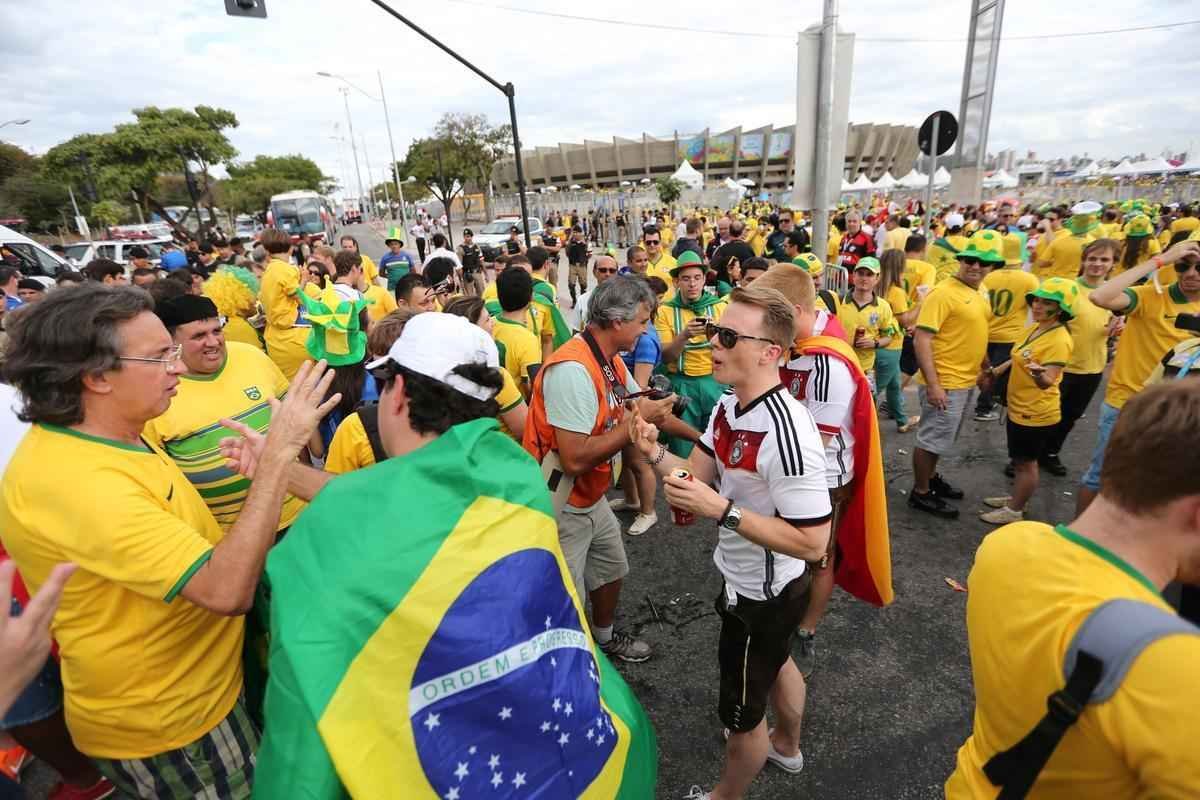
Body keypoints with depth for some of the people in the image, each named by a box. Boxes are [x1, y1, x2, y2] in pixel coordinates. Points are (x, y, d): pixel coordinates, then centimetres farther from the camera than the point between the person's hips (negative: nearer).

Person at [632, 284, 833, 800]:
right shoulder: (728, 406, -6)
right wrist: (654, 453, -21)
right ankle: (786, 748, 63)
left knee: (741, 711, 16)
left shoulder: (785, 432, -35)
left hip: (763, 593, -9)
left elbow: (812, 543, -32)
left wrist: (722, 510, -37)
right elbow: (696, 477, -2)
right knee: (775, 663, 34)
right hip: (747, 579, 9)